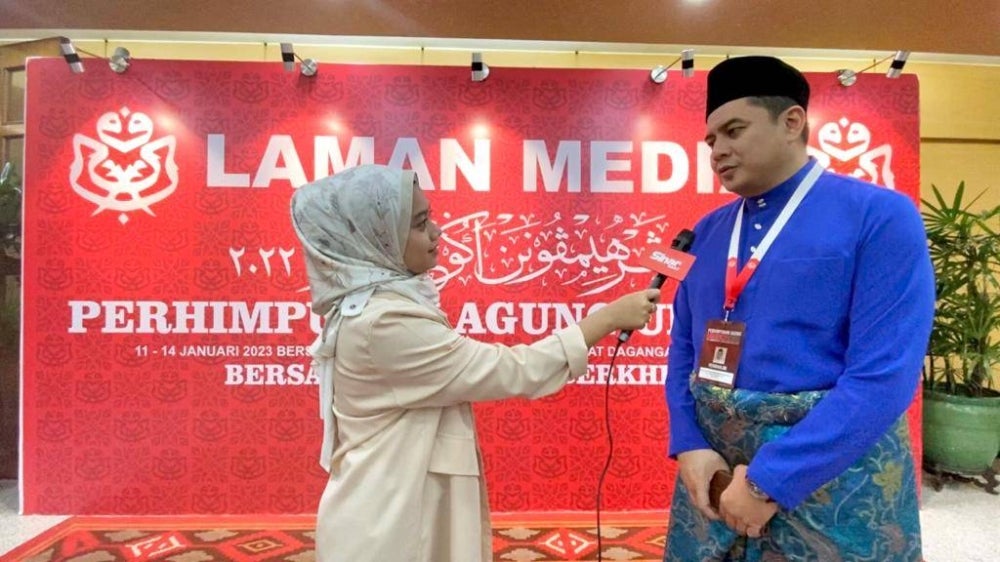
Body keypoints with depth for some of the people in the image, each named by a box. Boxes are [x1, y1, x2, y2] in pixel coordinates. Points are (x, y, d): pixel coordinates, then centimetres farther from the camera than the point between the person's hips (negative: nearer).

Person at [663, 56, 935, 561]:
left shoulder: (881, 216, -10)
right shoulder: (708, 231, 5)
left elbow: (885, 375, -17)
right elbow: (683, 346, 8)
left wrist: (770, 480, -18)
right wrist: (688, 445, -7)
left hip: (835, 471, -4)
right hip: (713, 462, 5)